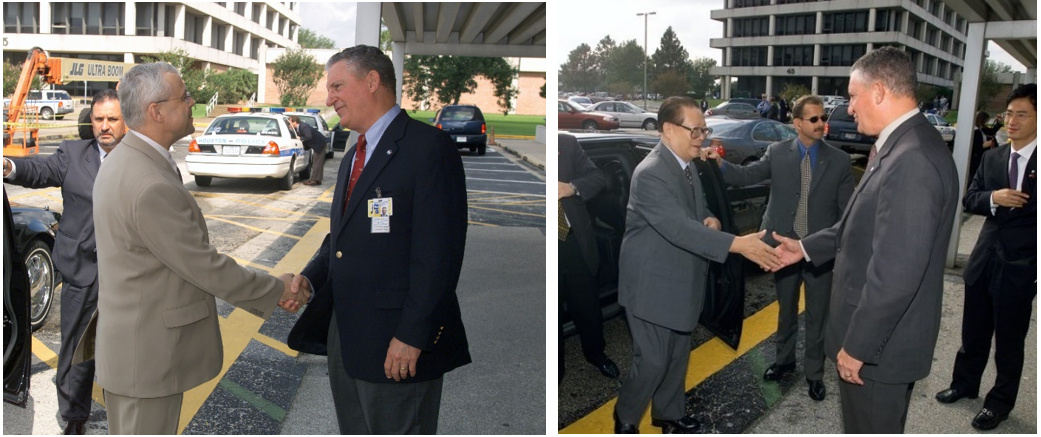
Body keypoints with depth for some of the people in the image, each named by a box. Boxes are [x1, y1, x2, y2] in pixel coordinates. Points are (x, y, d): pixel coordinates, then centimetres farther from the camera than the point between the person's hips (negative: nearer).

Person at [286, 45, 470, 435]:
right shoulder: (354, 156, 18)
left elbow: (438, 252, -19)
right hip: (345, 338, 9)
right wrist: (309, 278, 3)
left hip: (398, 344, -9)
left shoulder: (429, 146, -13)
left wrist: (412, 335, -22)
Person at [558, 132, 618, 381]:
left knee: (588, 305, 20)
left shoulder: (567, 144, -1)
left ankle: (596, 354, 46)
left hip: (575, 241, 3)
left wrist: (572, 187, -20)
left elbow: (598, 178, 0)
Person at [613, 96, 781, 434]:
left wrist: (711, 220, -5)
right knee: (653, 361, -1)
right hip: (652, 285, -9)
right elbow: (679, 228, -33)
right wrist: (738, 244, -38)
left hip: (680, 281, 9)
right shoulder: (650, 173, -24)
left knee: (678, 355, 19)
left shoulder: (685, 165, 7)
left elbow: (695, 212, 20)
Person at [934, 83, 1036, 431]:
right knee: (973, 331, 19)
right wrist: (993, 198, -17)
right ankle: (964, 383, 38)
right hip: (984, 259, 5)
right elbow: (969, 199, 5)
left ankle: (1000, 401, 28)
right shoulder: (992, 157, 5)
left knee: (1009, 340, 11)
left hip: (1020, 268, -4)